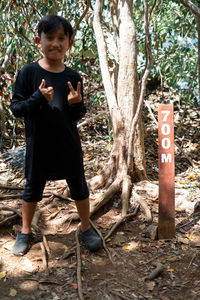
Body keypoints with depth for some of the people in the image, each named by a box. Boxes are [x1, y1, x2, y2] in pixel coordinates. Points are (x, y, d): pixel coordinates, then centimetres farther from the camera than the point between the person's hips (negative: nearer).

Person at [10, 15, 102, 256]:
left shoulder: (73, 77, -2)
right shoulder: (28, 73, -9)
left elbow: (78, 116, 4)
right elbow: (15, 108, -8)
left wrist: (77, 104, -18)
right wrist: (38, 98, -25)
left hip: (69, 145, 2)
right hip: (38, 145, -1)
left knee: (79, 188, 13)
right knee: (32, 188, 14)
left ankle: (86, 229, 34)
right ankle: (25, 232, 35)